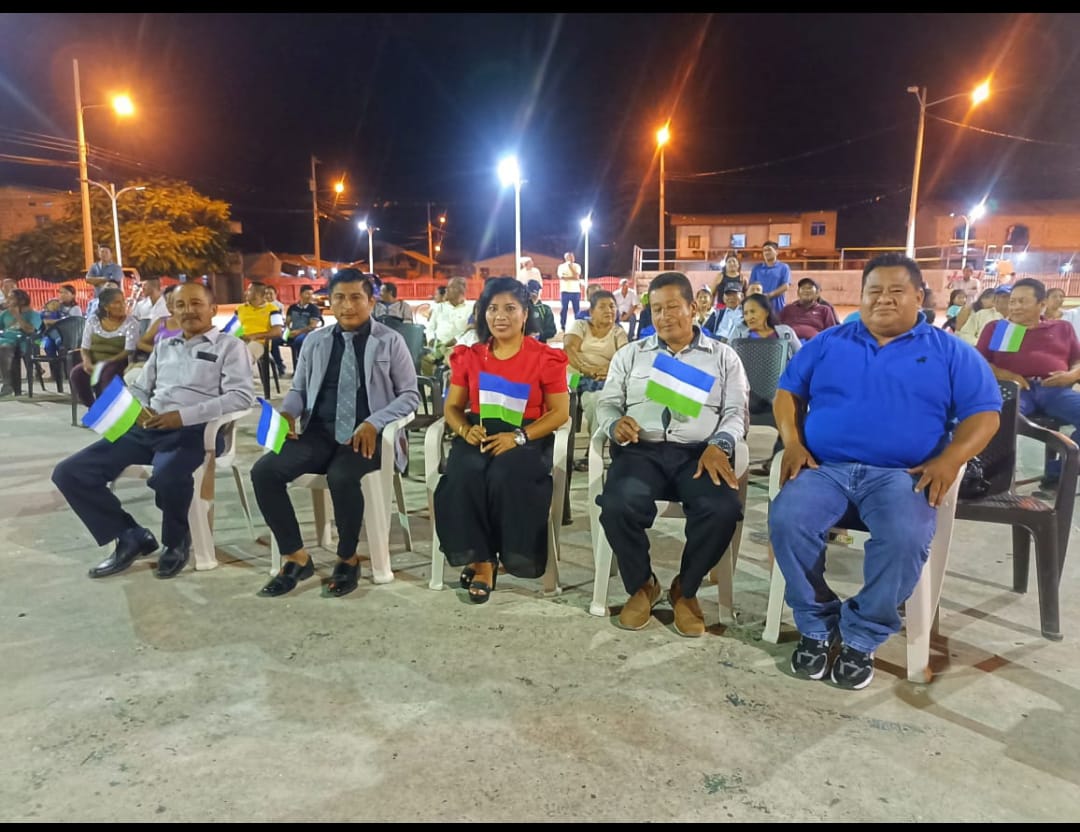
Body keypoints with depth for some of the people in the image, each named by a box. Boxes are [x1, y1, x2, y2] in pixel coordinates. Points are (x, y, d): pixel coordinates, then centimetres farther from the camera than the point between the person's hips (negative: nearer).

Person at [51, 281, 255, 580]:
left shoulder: (229, 346, 5)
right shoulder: (164, 346, 24)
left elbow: (242, 395, -10)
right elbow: (139, 388, 26)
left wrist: (184, 415, -17)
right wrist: (136, 409, 0)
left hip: (191, 431, -6)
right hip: (146, 428, 7)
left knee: (167, 477, -38)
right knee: (69, 473, -6)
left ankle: (177, 540, -6)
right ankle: (131, 536, 7)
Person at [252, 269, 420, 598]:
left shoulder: (391, 341, 4)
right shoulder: (314, 340, 15)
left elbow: (410, 395, 1)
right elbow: (298, 388, 21)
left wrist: (373, 424, -16)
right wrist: (288, 412, -4)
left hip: (366, 434, -4)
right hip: (320, 431, 5)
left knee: (341, 477, -35)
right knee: (264, 471, -19)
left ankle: (348, 559, -8)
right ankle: (296, 557, -3)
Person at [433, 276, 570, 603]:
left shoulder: (545, 357, 0)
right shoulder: (469, 356, 11)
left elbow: (560, 412, -4)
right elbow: (452, 406, 12)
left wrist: (518, 436, -18)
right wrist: (465, 429, -13)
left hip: (526, 438, -2)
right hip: (478, 436, 3)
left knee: (504, 476, -34)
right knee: (464, 474, -30)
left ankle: (486, 558, -10)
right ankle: (481, 559, -14)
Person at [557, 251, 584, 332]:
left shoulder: (577, 266, 9)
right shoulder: (561, 266, 5)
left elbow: (576, 276, -7)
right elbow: (561, 277, -9)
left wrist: (571, 266, -4)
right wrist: (573, 278, -9)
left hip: (576, 291, 2)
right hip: (565, 291, -1)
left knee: (577, 309, 1)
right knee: (564, 309, 1)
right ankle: (562, 327, 5)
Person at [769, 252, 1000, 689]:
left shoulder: (951, 352, 12)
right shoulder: (827, 343, 15)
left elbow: (984, 412, 6)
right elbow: (788, 391, 13)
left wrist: (949, 460, -11)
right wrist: (793, 443, -4)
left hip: (900, 474, -1)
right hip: (823, 466, 1)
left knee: (906, 538, -32)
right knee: (786, 520, -27)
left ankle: (861, 635, -8)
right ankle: (816, 625, -6)